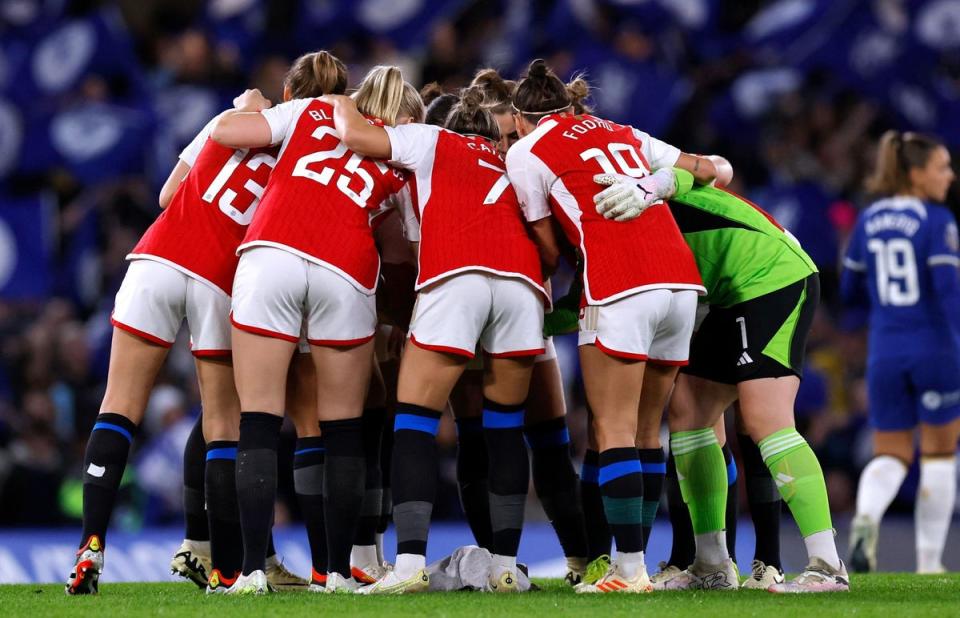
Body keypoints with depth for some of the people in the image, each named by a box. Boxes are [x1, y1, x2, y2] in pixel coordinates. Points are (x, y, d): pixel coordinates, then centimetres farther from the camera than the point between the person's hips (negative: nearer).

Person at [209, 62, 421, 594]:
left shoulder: (310, 110, 22)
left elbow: (226, 130, 14)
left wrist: (253, 111, 33)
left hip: (271, 255, 0)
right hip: (346, 272, 0)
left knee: (258, 424, 1)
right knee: (343, 431, 13)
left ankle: (253, 569, -7)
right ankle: (338, 571, 13)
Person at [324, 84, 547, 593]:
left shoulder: (433, 141, 24)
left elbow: (355, 136, 14)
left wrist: (341, 106, 33)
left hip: (454, 277, -3)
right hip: (521, 279, 3)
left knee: (414, 420, 0)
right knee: (505, 424, 15)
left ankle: (410, 562, -15)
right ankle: (505, 565, 11)